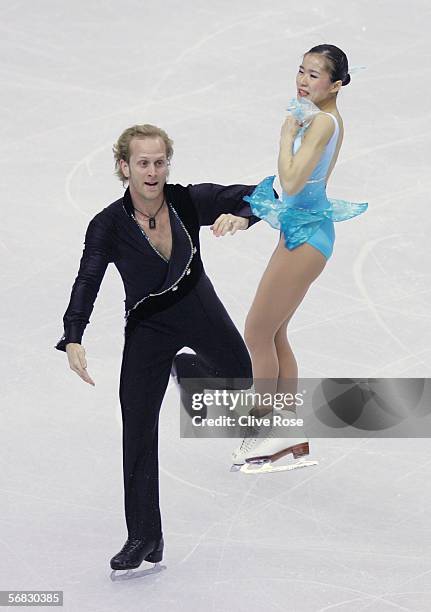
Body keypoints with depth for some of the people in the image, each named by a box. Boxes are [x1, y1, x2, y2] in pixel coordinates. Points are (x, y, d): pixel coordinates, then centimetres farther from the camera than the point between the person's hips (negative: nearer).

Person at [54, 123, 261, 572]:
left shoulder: (189, 201, -18)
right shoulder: (109, 225, -22)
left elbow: (260, 195, -16)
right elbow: (87, 283, -31)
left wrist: (240, 217, -40)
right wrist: (73, 339, -47)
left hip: (199, 309, 2)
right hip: (148, 328, -2)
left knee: (239, 378, 19)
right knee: (139, 432, -5)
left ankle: (187, 367, 52)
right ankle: (144, 539, 2)